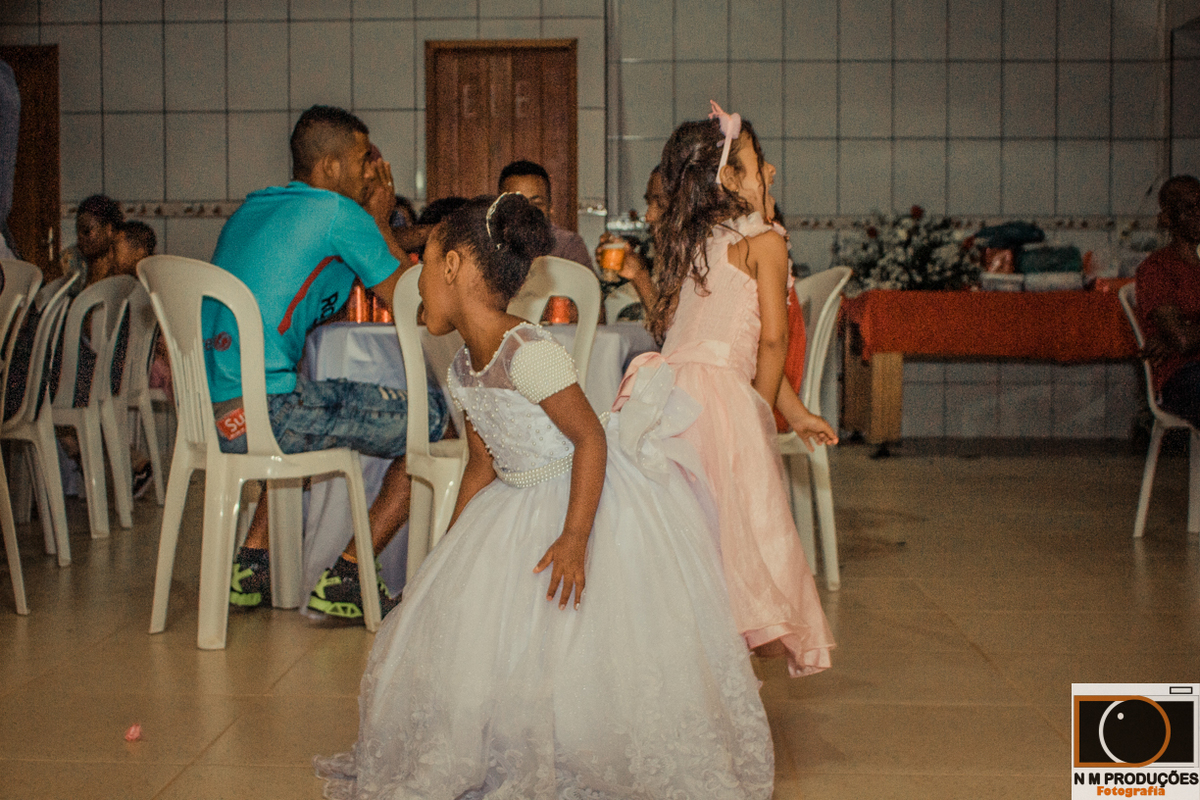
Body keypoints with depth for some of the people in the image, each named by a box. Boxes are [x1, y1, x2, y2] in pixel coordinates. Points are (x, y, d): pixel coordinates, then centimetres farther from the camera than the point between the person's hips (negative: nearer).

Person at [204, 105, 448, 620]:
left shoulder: (250, 210, 21)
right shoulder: (337, 212, -4)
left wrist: (368, 219, 26)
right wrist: (379, 220, 14)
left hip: (205, 412, 9)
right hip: (264, 412, -9)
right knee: (431, 419, 1)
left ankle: (253, 562, 28)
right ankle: (345, 578, 2)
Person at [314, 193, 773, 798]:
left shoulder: (529, 353, -25)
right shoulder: (463, 370, 3)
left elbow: (591, 438, -25)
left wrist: (574, 537, -30)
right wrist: (450, 547, 14)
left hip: (597, 498, -9)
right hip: (525, 504, 9)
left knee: (587, 649, -10)